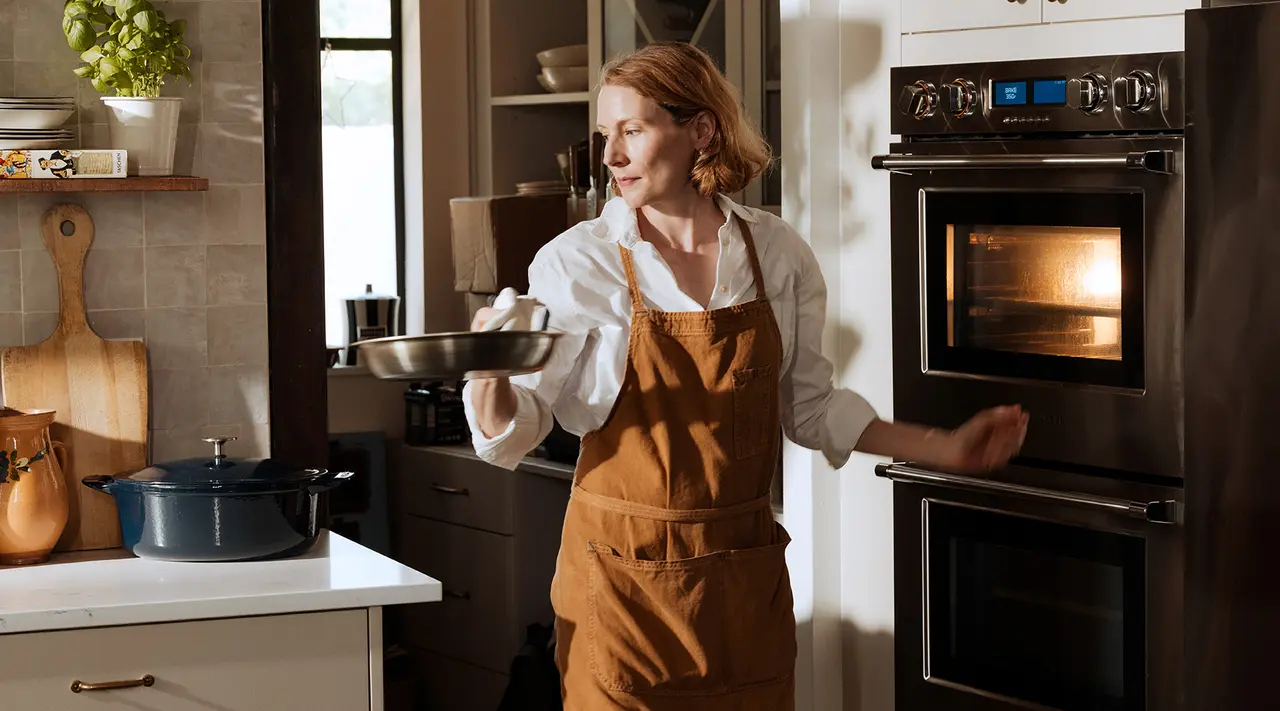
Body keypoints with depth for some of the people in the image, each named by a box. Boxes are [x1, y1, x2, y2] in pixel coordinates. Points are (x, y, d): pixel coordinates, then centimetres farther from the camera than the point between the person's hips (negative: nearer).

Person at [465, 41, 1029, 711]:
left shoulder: (777, 254, 0)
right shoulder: (576, 263, -8)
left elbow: (809, 407, 11)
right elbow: (511, 430, -8)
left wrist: (947, 449, 7)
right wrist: (492, 372, -29)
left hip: (746, 575, 3)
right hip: (622, 578, -3)